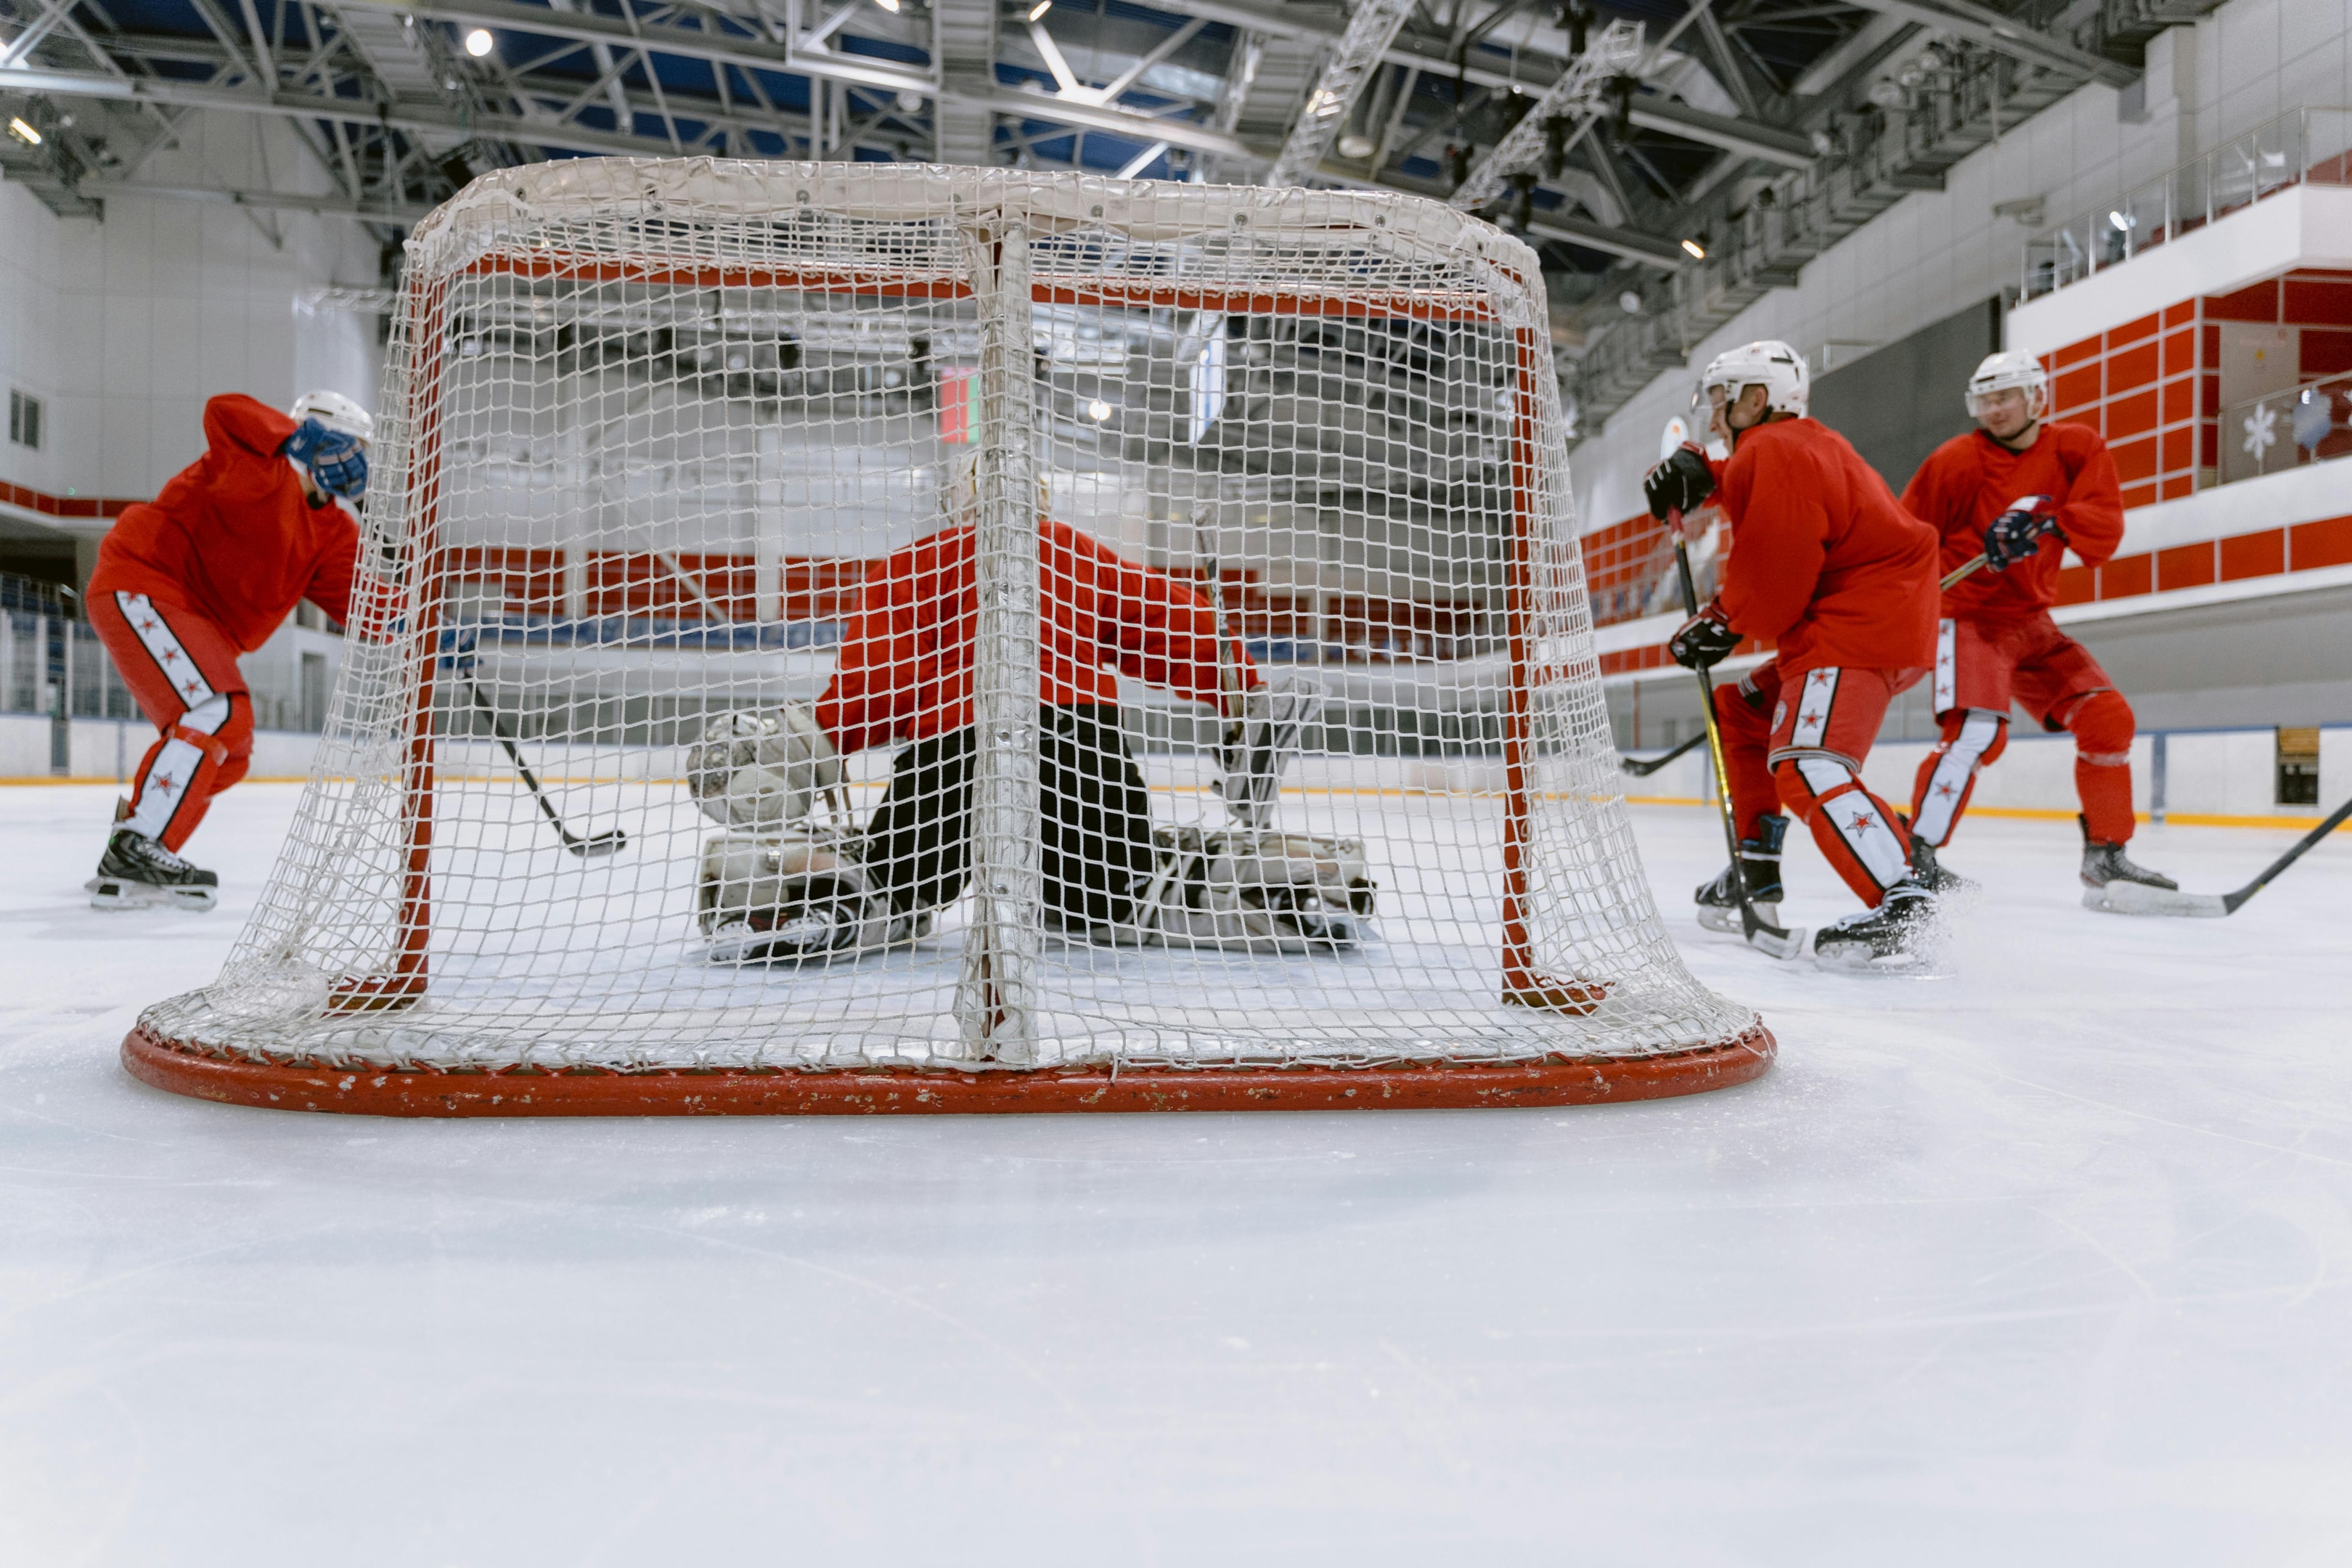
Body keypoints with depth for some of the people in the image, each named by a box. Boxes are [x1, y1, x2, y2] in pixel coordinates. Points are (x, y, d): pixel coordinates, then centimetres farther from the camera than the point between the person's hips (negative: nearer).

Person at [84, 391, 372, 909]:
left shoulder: (332, 534, 9)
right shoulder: (260, 466, -11)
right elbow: (225, 411, -31)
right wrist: (304, 439, -34)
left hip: (199, 622, 10)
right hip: (141, 587, -10)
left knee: (230, 750, 10)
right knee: (217, 715, -24)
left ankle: (128, 865, 19)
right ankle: (135, 852, -22)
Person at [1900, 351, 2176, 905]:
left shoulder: (2077, 449, 3)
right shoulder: (1955, 461, -8)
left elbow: (2104, 527, -8)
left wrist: (2050, 523, -26)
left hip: (2031, 620, 6)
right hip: (1967, 616, -5)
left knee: (2108, 718, 0)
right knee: (1977, 731, -25)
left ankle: (2106, 856, 11)